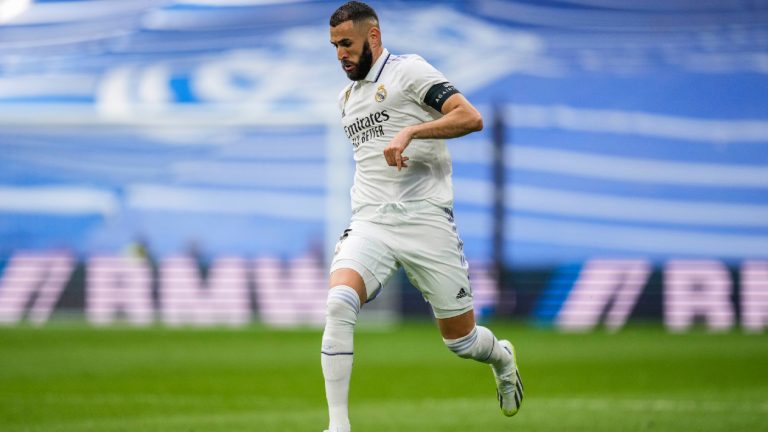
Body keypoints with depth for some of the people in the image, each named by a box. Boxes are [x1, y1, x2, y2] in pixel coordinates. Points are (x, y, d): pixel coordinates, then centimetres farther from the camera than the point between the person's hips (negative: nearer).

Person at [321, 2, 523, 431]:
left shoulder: (408, 71, -2)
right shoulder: (347, 97, 20)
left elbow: (471, 117, -14)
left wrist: (410, 132, -24)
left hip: (425, 220, -5)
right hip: (370, 224, 5)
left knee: (460, 340, 3)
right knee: (339, 303, -26)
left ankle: (503, 357, 41)